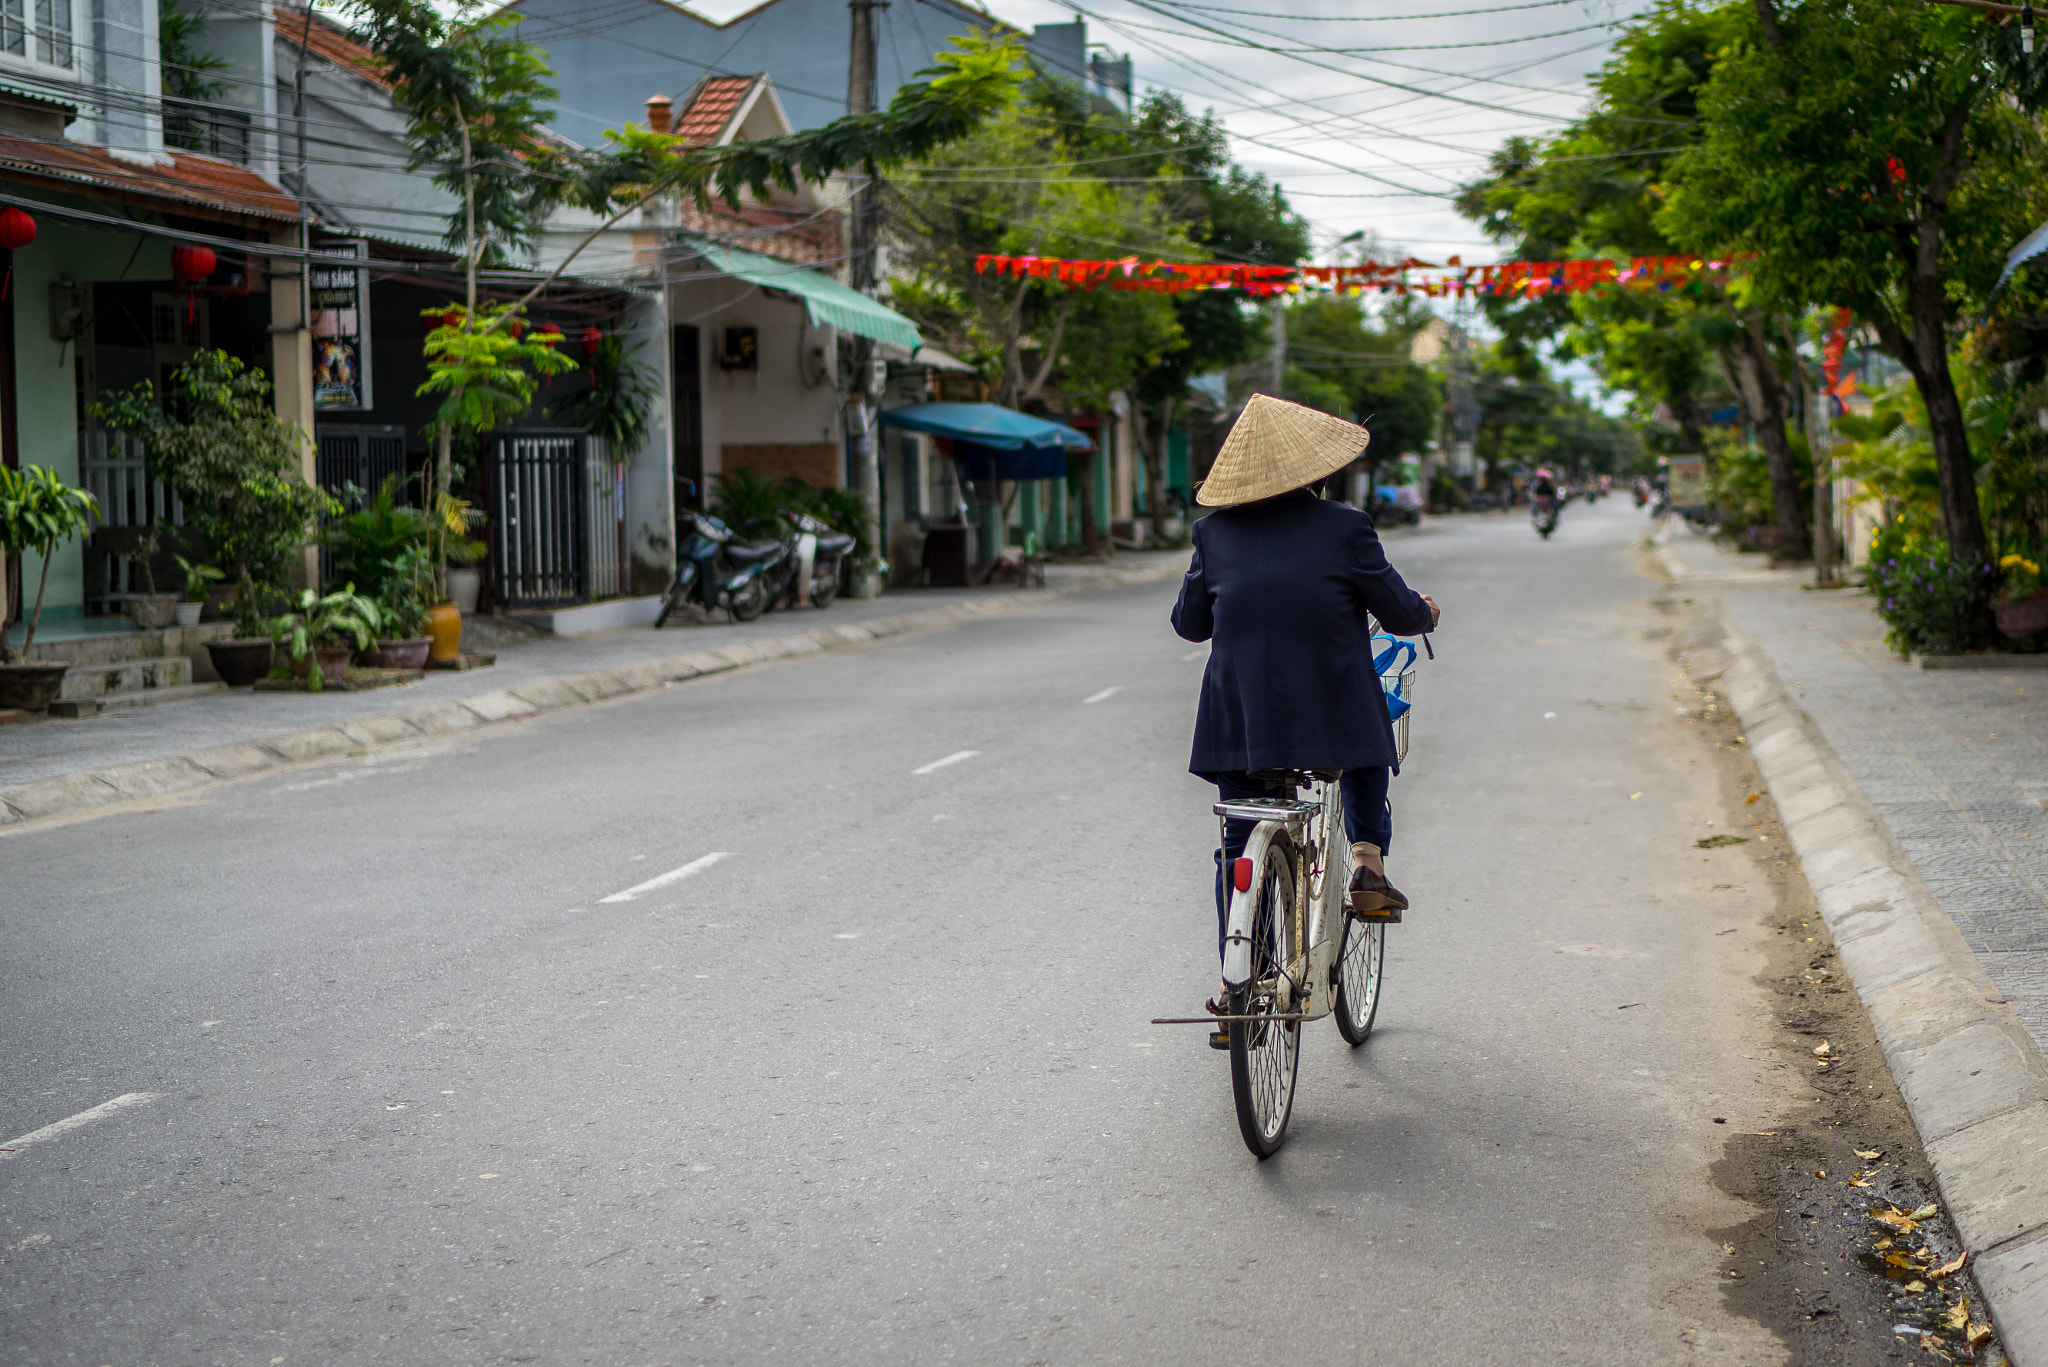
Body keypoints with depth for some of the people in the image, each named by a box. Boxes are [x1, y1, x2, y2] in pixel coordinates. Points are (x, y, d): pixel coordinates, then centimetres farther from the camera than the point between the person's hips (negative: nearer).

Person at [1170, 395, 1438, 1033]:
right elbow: (1399, 614, 2)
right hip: (1334, 715, -2)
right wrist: (1425, 611, 25)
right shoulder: (1344, 528, -5)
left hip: (1240, 721, 2)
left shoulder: (1215, 532, 3)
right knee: (1367, 761, 33)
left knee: (1239, 847, 15)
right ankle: (1368, 859, 15)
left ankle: (1236, 983, 14)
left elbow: (1189, 623, 13)